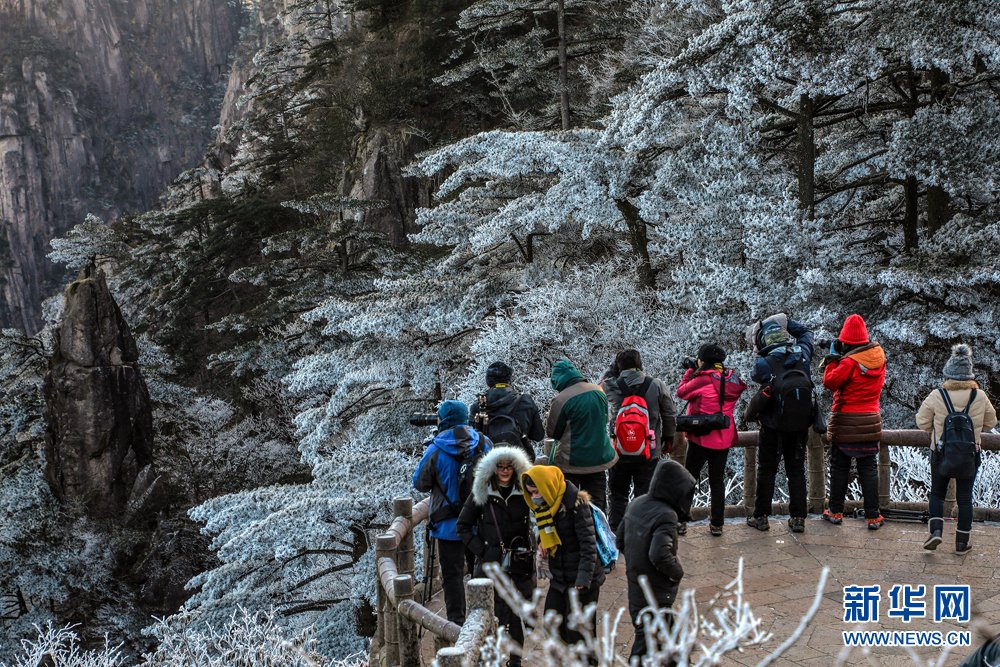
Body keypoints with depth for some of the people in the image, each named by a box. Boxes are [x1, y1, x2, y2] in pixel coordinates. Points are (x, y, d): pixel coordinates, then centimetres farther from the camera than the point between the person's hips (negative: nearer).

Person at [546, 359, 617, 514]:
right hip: (599, 458, 6)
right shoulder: (599, 391, 0)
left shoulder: (561, 399, -20)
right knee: (597, 504, 15)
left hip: (571, 462, -5)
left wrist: (549, 416, 8)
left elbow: (552, 432, -10)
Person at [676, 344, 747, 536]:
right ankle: (717, 524, 15)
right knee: (717, 482, 13)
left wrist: (689, 372, 5)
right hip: (724, 439, 5)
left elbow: (681, 392, -8)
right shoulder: (732, 380, 1)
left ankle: (681, 522, 9)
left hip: (701, 439, -5)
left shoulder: (703, 380, -18)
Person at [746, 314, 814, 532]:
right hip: (800, 425, 3)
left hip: (773, 427, -3)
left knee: (766, 472, 10)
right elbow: (805, 332, 13)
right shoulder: (802, 355, -7)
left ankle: (761, 516, 16)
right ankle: (798, 518, 16)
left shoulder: (763, 364, -19)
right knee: (796, 471, 14)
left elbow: (755, 376, 4)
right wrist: (785, 321, 12)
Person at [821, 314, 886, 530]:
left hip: (845, 422, -4)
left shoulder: (849, 362, -17)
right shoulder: (878, 356, 3)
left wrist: (833, 358, -4)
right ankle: (873, 516, 7)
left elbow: (830, 382, -11)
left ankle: (836, 512, 16)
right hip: (870, 420, 4)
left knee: (839, 468, 8)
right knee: (869, 469, 8)